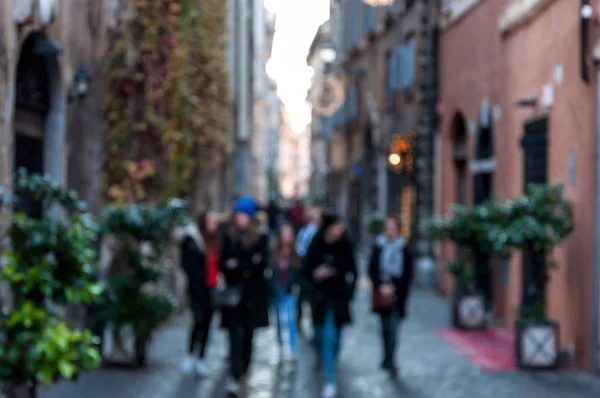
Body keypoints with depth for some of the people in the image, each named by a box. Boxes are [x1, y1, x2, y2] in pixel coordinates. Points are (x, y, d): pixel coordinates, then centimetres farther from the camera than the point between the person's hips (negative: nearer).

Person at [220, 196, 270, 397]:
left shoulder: (261, 239, 1)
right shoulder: (229, 239, 6)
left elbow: (263, 263, -11)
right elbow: (224, 265, -1)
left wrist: (238, 265, -13)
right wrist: (248, 266, -13)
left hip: (253, 295, 0)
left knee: (248, 336, 9)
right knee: (235, 336, -10)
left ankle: (243, 373, 23)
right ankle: (235, 377, -18)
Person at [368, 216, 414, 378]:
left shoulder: (404, 250, -2)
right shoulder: (378, 247, 2)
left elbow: (408, 274, 0)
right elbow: (372, 270, 2)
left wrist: (394, 287, -11)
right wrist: (381, 286, -11)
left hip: (397, 293, -2)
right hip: (381, 292, 2)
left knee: (393, 328, -9)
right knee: (385, 327, 11)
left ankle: (389, 360, -8)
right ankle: (389, 360, 24)